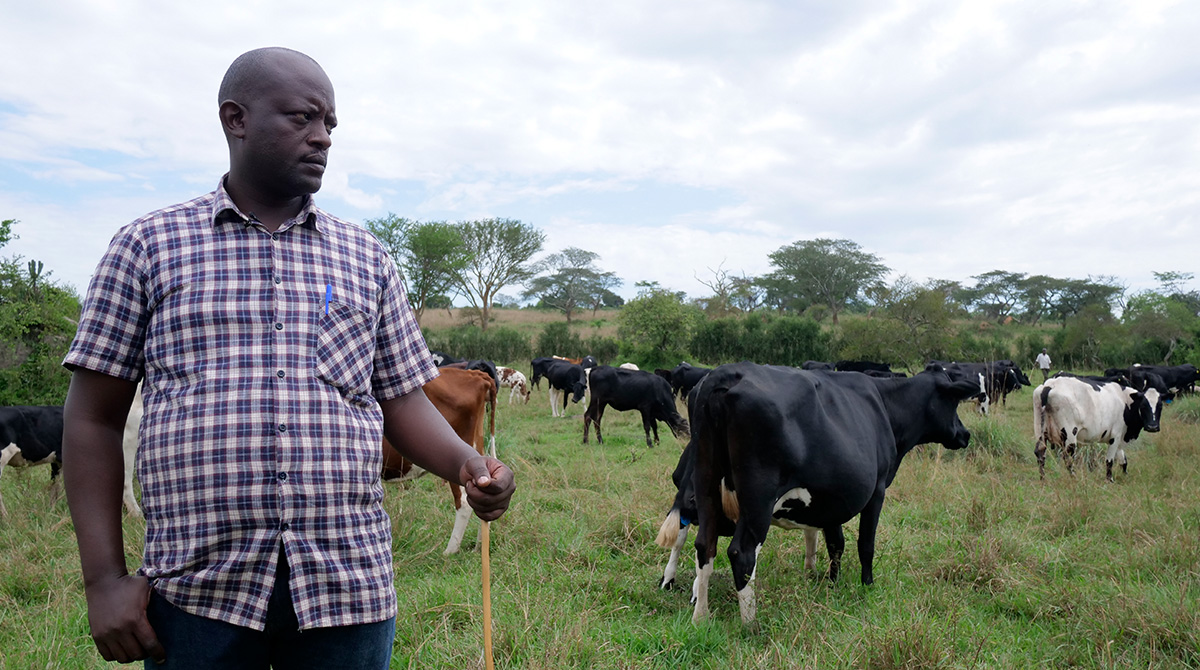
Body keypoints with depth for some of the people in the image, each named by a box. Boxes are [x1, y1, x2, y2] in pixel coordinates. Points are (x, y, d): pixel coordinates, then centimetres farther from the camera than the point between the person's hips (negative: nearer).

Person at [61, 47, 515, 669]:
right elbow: (94, 418, 3)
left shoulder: (364, 258, 9)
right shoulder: (148, 244, 4)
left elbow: (402, 401, 10)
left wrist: (466, 464, -10)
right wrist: (104, 579, -3)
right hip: (196, 593, -1)